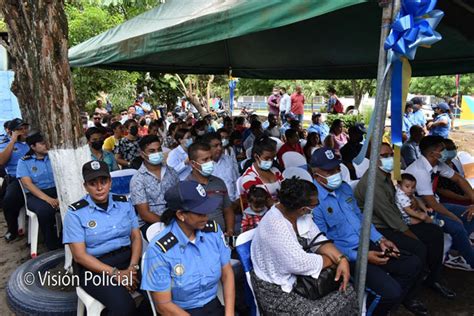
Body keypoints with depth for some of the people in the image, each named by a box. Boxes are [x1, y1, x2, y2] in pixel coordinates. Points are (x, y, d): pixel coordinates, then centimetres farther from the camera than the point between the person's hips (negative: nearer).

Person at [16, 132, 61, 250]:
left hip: (56, 190, 2)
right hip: (36, 195, -2)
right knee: (45, 210, -36)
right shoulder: (24, 161, 4)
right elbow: (27, 184, -8)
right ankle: (53, 246, -17)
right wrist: (48, 199, -22)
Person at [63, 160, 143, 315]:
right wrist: (115, 273, -17)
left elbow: (136, 237, 5)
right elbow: (80, 255, -9)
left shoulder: (124, 202, 6)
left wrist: (133, 267, -13)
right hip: (95, 267, -3)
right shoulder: (75, 212, -5)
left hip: (128, 258, 4)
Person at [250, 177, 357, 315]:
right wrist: (335, 259, -15)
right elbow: (300, 263, -30)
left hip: (298, 277, 8)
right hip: (276, 289, -8)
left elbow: (317, 239, 0)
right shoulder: (275, 226, -33)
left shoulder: (299, 213, -8)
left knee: (346, 290, 3)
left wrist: (341, 258, -16)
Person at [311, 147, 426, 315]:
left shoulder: (344, 187, 6)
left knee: (413, 264, 6)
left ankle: (404, 297, 35)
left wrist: (379, 239, 3)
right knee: (391, 292, -19)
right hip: (347, 255, -8)